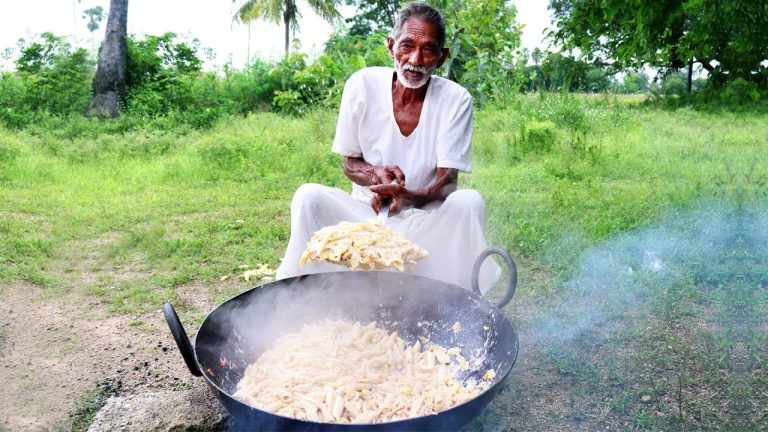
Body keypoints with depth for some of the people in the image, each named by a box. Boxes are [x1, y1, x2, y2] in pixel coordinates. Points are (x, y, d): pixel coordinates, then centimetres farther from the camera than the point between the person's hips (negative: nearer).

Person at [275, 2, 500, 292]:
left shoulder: (455, 99, -10)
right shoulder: (362, 85, -7)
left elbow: (446, 182, -14)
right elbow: (350, 164, 2)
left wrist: (409, 196, -37)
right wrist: (376, 174, -22)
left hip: (427, 220, 0)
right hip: (366, 213, 1)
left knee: (468, 202, -30)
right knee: (308, 196, -23)